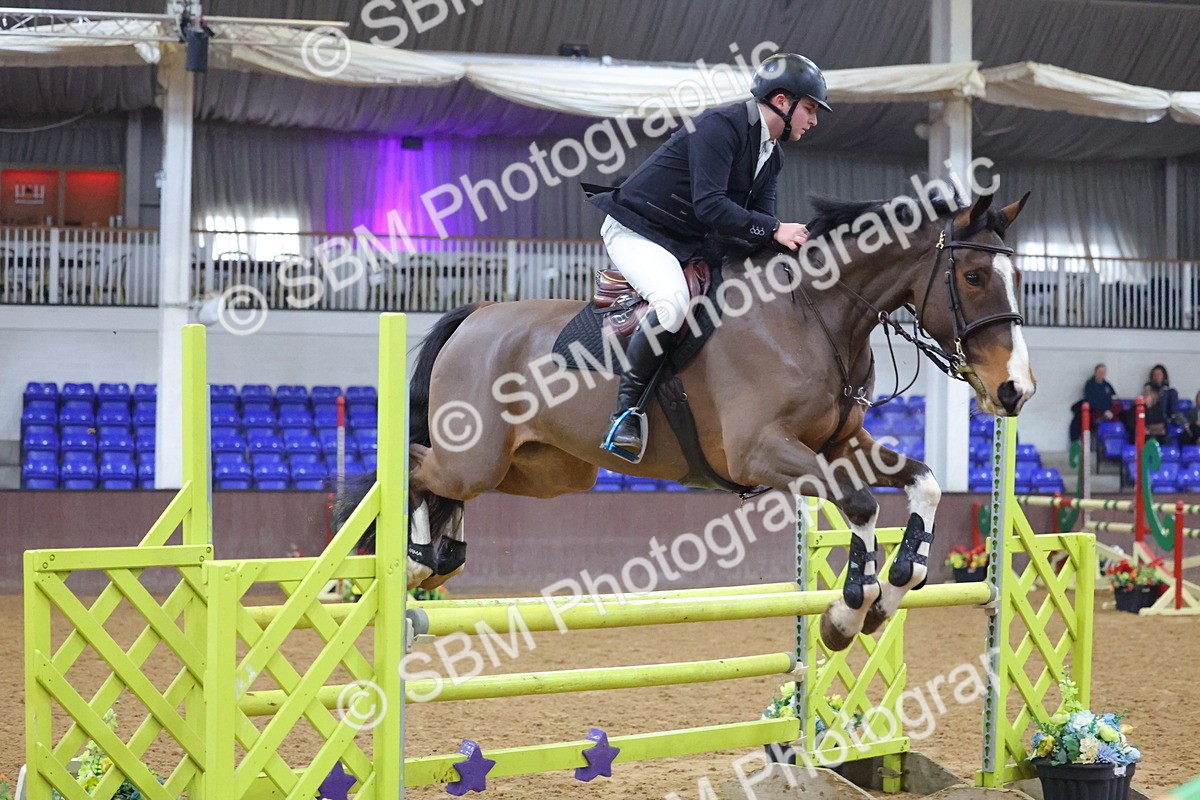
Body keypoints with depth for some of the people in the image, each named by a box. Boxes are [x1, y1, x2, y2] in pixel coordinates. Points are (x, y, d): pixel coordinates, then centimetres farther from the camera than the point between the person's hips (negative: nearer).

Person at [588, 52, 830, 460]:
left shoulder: (770, 156, 10)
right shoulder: (720, 125, -21)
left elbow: (759, 220, 5)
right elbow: (709, 205, -30)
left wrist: (789, 240, -16)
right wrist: (774, 230, -31)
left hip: (691, 243, 10)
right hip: (637, 231, -10)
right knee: (672, 302, -35)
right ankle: (627, 407, -21)